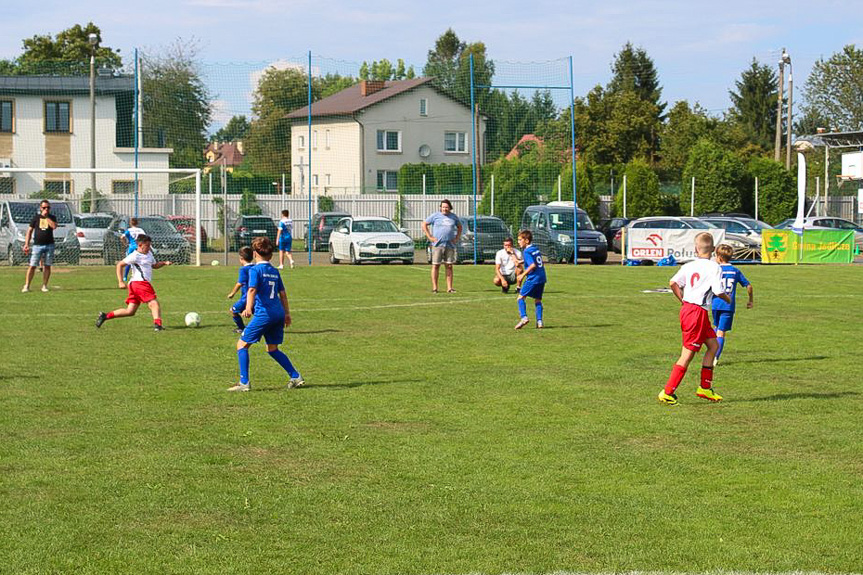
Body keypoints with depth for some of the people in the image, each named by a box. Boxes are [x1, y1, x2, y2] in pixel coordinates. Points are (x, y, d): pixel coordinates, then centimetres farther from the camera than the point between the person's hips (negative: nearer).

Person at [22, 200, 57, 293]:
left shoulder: (52, 217, 7)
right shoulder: (36, 217, 7)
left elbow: (54, 226, -14)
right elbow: (30, 231, 7)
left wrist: (46, 217, -10)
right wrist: (26, 244, -1)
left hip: (49, 245, 1)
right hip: (37, 245, -1)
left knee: (47, 266, 2)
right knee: (32, 266, -5)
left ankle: (44, 286, 10)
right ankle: (26, 286, -1)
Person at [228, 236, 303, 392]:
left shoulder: (255, 270, -3)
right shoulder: (275, 271, 17)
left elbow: (252, 289, -19)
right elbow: (282, 293, 22)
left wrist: (249, 308, -30)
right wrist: (287, 313, 30)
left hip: (264, 314, -7)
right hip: (279, 314, 7)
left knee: (242, 344, 2)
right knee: (272, 349, 21)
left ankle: (244, 383, -5)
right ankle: (296, 377, 17)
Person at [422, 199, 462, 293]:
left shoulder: (454, 217, 12)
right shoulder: (435, 216, 1)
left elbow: (459, 226, 28)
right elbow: (424, 225, 4)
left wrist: (457, 238, 14)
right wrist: (430, 237, -3)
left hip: (450, 245, 3)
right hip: (437, 244, -3)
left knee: (449, 266, 2)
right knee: (435, 265, -4)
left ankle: (449, 288, 5)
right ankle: (434, 288, -1)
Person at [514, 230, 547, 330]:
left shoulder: (527, 251, -11)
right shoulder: (536, 249, 14)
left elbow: (533, 265, -22)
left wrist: (523, 275, -16)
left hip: (533, 279, -8)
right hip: (542, 278, 8)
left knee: (521, 297, 1)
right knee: (538, 300, 15)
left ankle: (524, 317, -14)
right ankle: (539, 321, 6)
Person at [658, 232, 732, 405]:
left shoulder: (688, 266, 6)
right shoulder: (714, 267, -10)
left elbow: (673, 283, -3)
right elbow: (718, 291, -14)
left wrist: (682, 300, 11)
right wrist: (727, 298, 8)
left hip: (686, 307, 8)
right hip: (698, 312, -8)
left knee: (713, 344, 20)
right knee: (687, 355, -4)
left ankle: (705, 388, 24)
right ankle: (667, 393, -4)